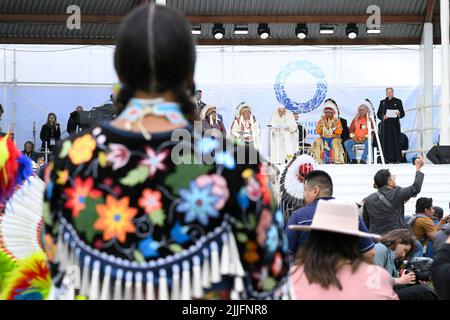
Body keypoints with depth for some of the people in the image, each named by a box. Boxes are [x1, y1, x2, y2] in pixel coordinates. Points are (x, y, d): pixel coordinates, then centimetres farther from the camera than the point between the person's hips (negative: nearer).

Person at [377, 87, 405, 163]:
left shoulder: (398, 101, 6)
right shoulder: (383, 102, 12)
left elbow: (403, 113, 5)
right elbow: (378, 114, 11)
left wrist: (399, 114, -18)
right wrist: (383, 117, -9)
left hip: (395, 125, -2)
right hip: (385, 125, 2)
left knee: (395, 140, -5)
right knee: (386, 141, -3)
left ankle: (396, 159, -3)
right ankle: (387, 158, 0)